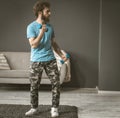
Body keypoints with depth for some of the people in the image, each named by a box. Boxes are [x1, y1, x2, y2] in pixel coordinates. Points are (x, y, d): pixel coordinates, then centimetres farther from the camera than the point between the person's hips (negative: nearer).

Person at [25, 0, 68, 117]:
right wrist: (41, 33, -25)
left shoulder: (50, 26, 9)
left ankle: (54, 108, 10)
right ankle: (34, 108, 22)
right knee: (34, 86, 5)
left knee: (56, 84, -2)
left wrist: (61, 54, 7)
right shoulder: (31, 26, -6)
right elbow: (33, 44, -15)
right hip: (36, 61, -3)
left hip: (50, 60, 4)